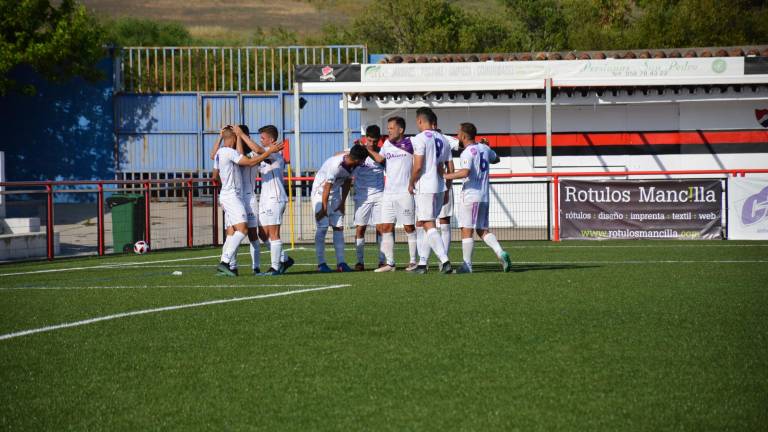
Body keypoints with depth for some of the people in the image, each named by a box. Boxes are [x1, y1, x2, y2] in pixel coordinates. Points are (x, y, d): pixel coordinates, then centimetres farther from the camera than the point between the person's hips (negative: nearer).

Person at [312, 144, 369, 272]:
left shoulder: (352, 165, -10)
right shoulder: (336, 165, -32)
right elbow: (327, 187, -25)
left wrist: (342, 203, 5)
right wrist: (324, 208, -18)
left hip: (335, 193, 7)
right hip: (320, 192, -7)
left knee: (339, 227, 3)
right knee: (322, 228, -8)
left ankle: (341, 262, 3)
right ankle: (321, 263, -4)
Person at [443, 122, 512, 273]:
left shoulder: (468, 152, -12)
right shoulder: (484, 148, 11)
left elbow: (465, 172, -27)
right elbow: (496, 159, 31)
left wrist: (445, 176, -18)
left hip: (470, 196, -8)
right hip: (484, 197, 8)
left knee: (466, 230, -2)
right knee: (482, 230, 13)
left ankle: (467, 265, -2)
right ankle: (501, 253, -5)